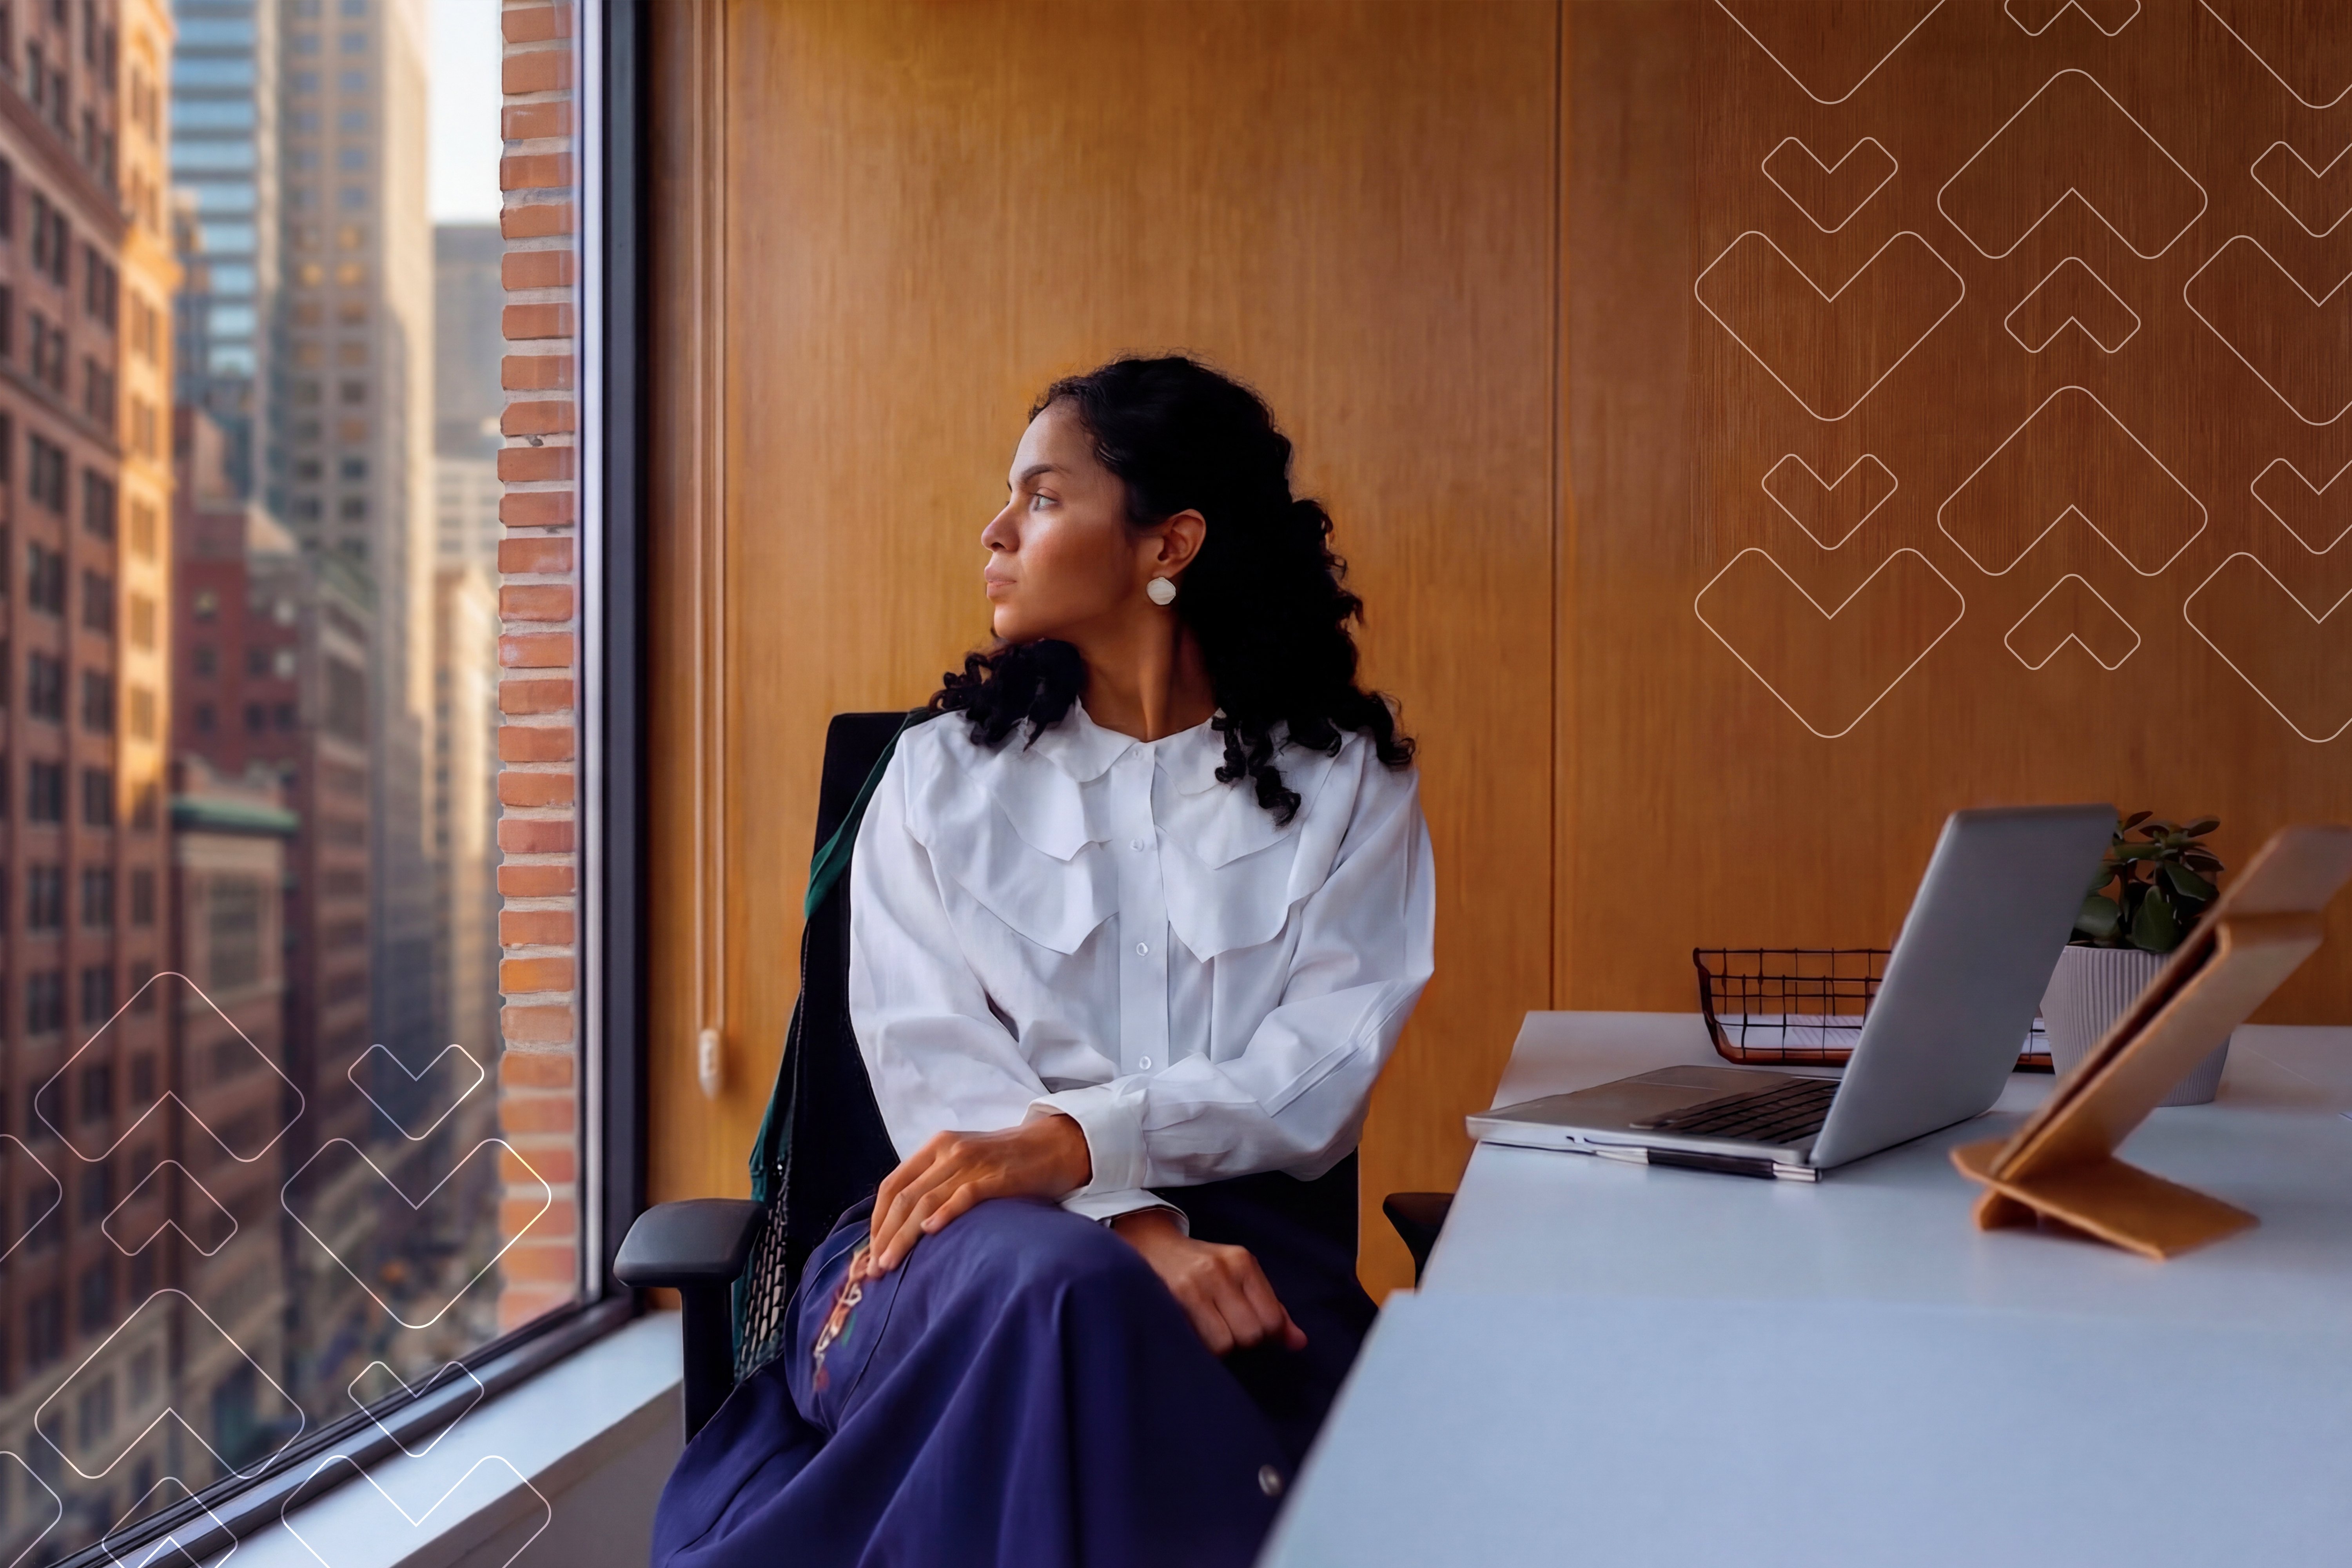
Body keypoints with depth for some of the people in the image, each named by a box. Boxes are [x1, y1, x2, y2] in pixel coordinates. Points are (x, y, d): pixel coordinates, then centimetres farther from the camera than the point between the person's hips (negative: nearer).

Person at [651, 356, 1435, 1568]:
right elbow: (931, 1056, -1)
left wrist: (1079, 1141, -20)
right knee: (1064, 1288, -36)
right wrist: (1135, 1228, -18)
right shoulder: (945, 771, 12)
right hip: (994, 1223, 0)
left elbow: (1326, 1060, -3)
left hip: (1252, 1229, 0)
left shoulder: (1347, 781, 10)